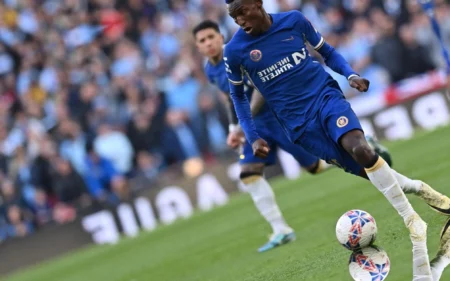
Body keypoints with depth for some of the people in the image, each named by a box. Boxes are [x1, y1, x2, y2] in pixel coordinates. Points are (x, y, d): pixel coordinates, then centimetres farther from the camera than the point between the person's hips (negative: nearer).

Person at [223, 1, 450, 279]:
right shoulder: (235, 51, -4)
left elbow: (327, 51, 13)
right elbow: (238, 95, 11)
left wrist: (351, 74, -4)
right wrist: (253, 137, 5)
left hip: (325, 95, 0)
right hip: (298, 121, 1)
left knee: (360, 148, -27)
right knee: (365, 171, -10)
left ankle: (414, 224, -19)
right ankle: (414, 187, 16)